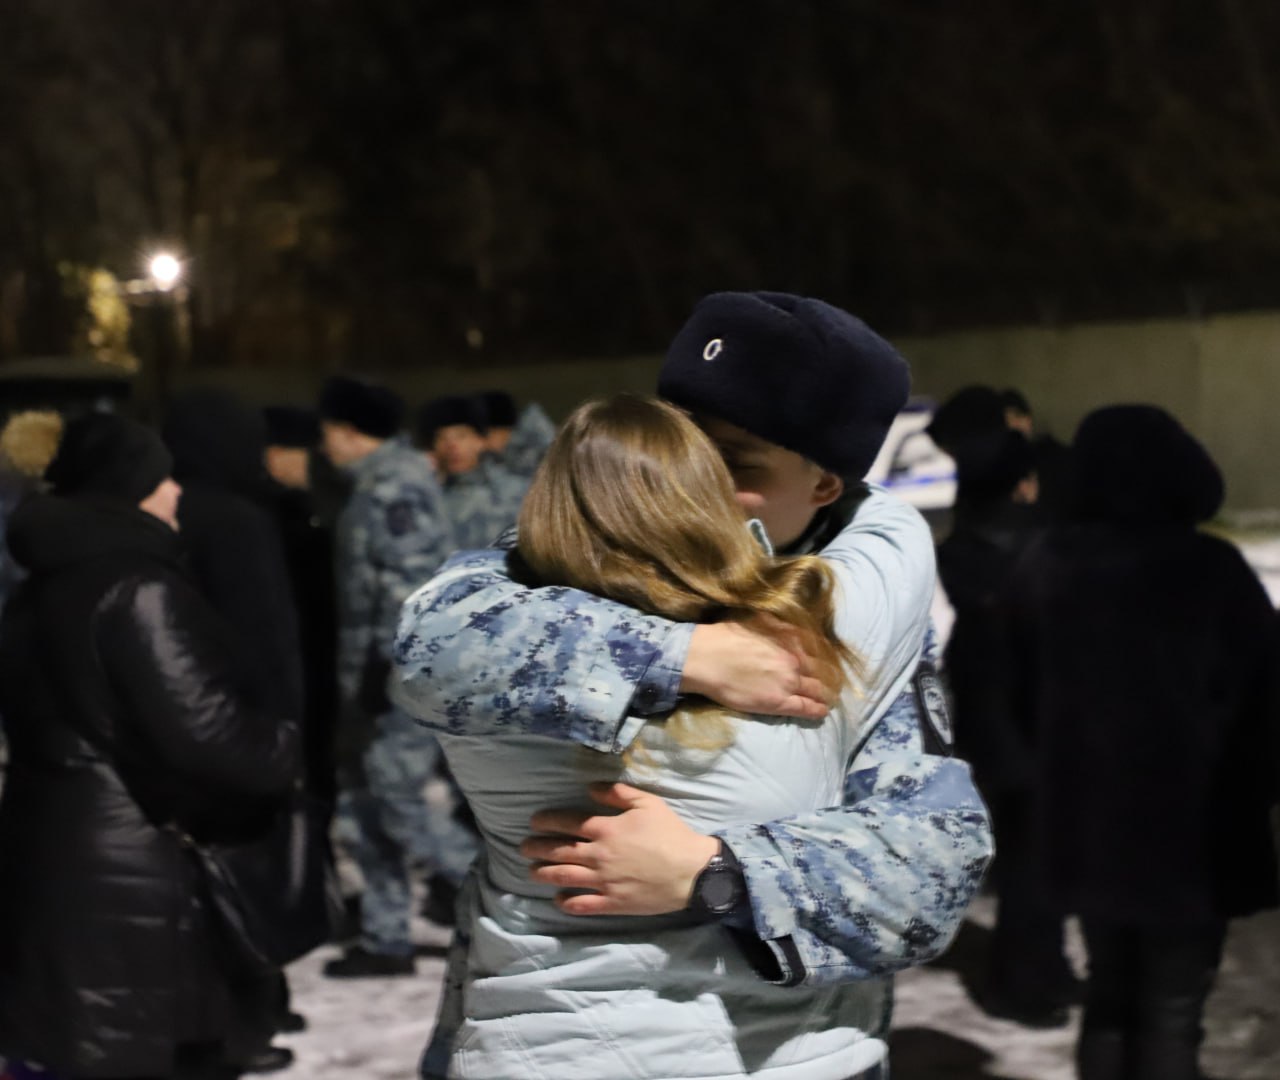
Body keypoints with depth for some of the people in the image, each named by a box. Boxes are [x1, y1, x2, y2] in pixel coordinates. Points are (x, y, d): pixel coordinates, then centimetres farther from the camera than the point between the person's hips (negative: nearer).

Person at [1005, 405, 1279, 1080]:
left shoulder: (1045, 568, -1)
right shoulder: (1212, 569, -15)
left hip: (1085, 820, 5)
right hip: (1192, 826, -5)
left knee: (1109, 989, 20)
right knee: (1172, 1011, 4)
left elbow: (1027, 692, 9)